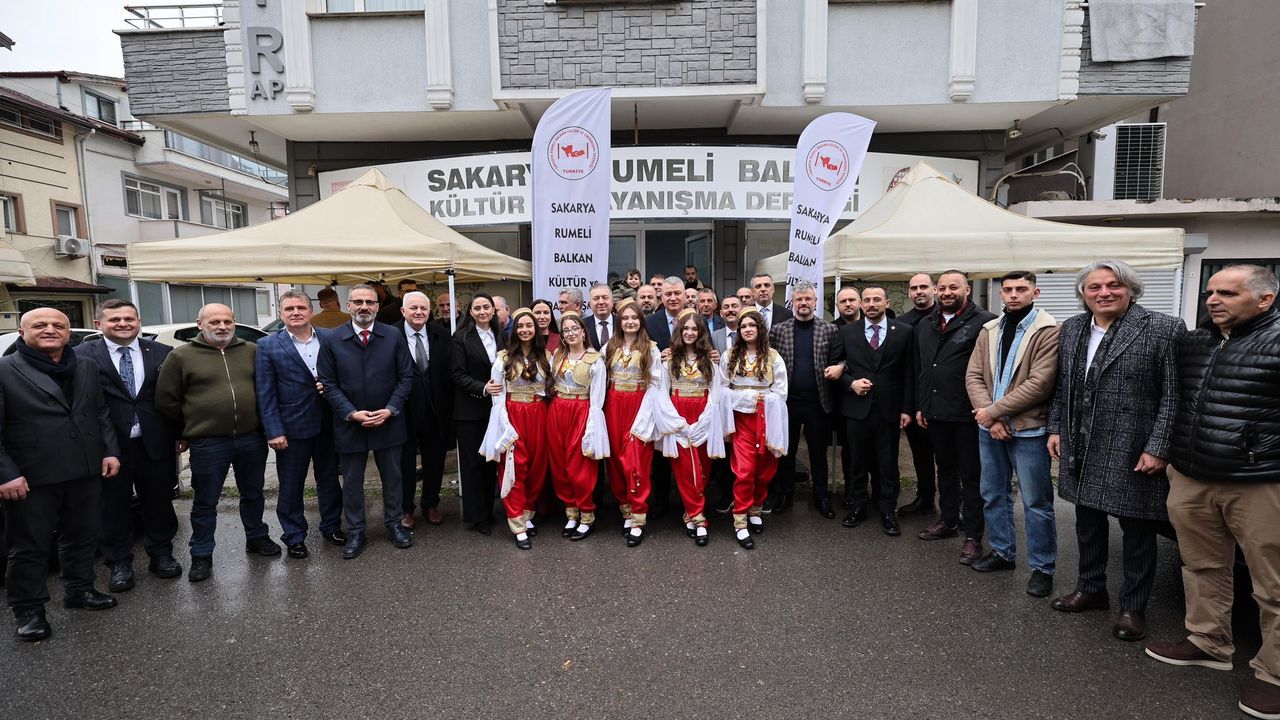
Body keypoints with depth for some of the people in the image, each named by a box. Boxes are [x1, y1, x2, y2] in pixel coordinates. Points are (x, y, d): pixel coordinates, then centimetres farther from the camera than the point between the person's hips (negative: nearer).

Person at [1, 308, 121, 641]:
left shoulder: (88, 369, 10)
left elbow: (101, 414, 15)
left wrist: (110, 451, 5)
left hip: (86, 472, 5)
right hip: (32, 478, -5)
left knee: (82, 537, 16)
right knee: (30, 547, 8)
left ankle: (79, 589, 33)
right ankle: (28, 610, 22)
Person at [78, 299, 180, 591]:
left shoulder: (162, 353, 2)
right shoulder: (83, 356, -5)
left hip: (155, 443, 2)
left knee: (159, 502, 13)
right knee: (113, 507, 10)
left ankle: (161, 554, 30)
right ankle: (119, 564, 25)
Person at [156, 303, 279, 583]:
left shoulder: (252, 351, 5)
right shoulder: (181, 356, -2)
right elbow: (166, 401, 2)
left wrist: (265, 424, 9)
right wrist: (187, 432, 6)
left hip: (252, 439, 3)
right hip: (207, 444, -2)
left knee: (253, 494, 17)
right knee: (205, 502, 9)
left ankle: (256, 538, 35)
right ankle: (201, 556, 22)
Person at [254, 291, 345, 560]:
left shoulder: (329, 340, 2)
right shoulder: (268, 346, -5)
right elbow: (265, 393, -7)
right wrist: (274, 431, -11)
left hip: (328, 425, 3)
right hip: (292, 427, -2)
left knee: (329, 478, 15)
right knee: (291, 485, 9)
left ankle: (331, 525, 33)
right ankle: (294, 536, 25)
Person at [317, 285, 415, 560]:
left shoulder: (394, 336, -2)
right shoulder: (332, 340, -2)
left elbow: (406, 376, -2)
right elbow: (328, 383, -3)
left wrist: (390, 410, -12)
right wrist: (352, 413, -13)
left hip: (388, 421, 0)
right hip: (349, 424, 0)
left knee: (392, 477, 13)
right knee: (352, 481, 11)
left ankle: (394, 524, 30)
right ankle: (355, 532, 26)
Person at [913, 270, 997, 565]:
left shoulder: (984, 322, -10)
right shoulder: (925, 325, 12)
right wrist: (920, 405, 14)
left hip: (967, 414, -6)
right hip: (935, 412, 6)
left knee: (971, 475, 4)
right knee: (945, 469, 19)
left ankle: (973, 535, 15)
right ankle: (949, 521, 34)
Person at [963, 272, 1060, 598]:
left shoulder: (1048, 330, -11)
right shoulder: (989, 330, 8)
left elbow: (1040, 383, -19)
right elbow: (973, 376, 2)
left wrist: (993, 410, -16)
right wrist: (990, 417, -11)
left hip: (1028, 430, -6)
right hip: (990, 427, 6)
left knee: (1036, 502, 4)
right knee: (993, 495, 16)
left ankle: (1042, 567, 19)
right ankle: (1002, 552, 33)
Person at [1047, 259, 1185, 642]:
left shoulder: (1163, 329, -10)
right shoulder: (1070, 329, 6)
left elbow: (1173, 395, -12)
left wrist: (1157, 449, -15)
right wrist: (1055, 428, 9)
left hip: (1132, 452, -5)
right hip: (1081, 450, 5)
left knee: (1136, 530, 8)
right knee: (1088, 524, 18)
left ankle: (1133, 607, 24)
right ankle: (1091, 589, 35)